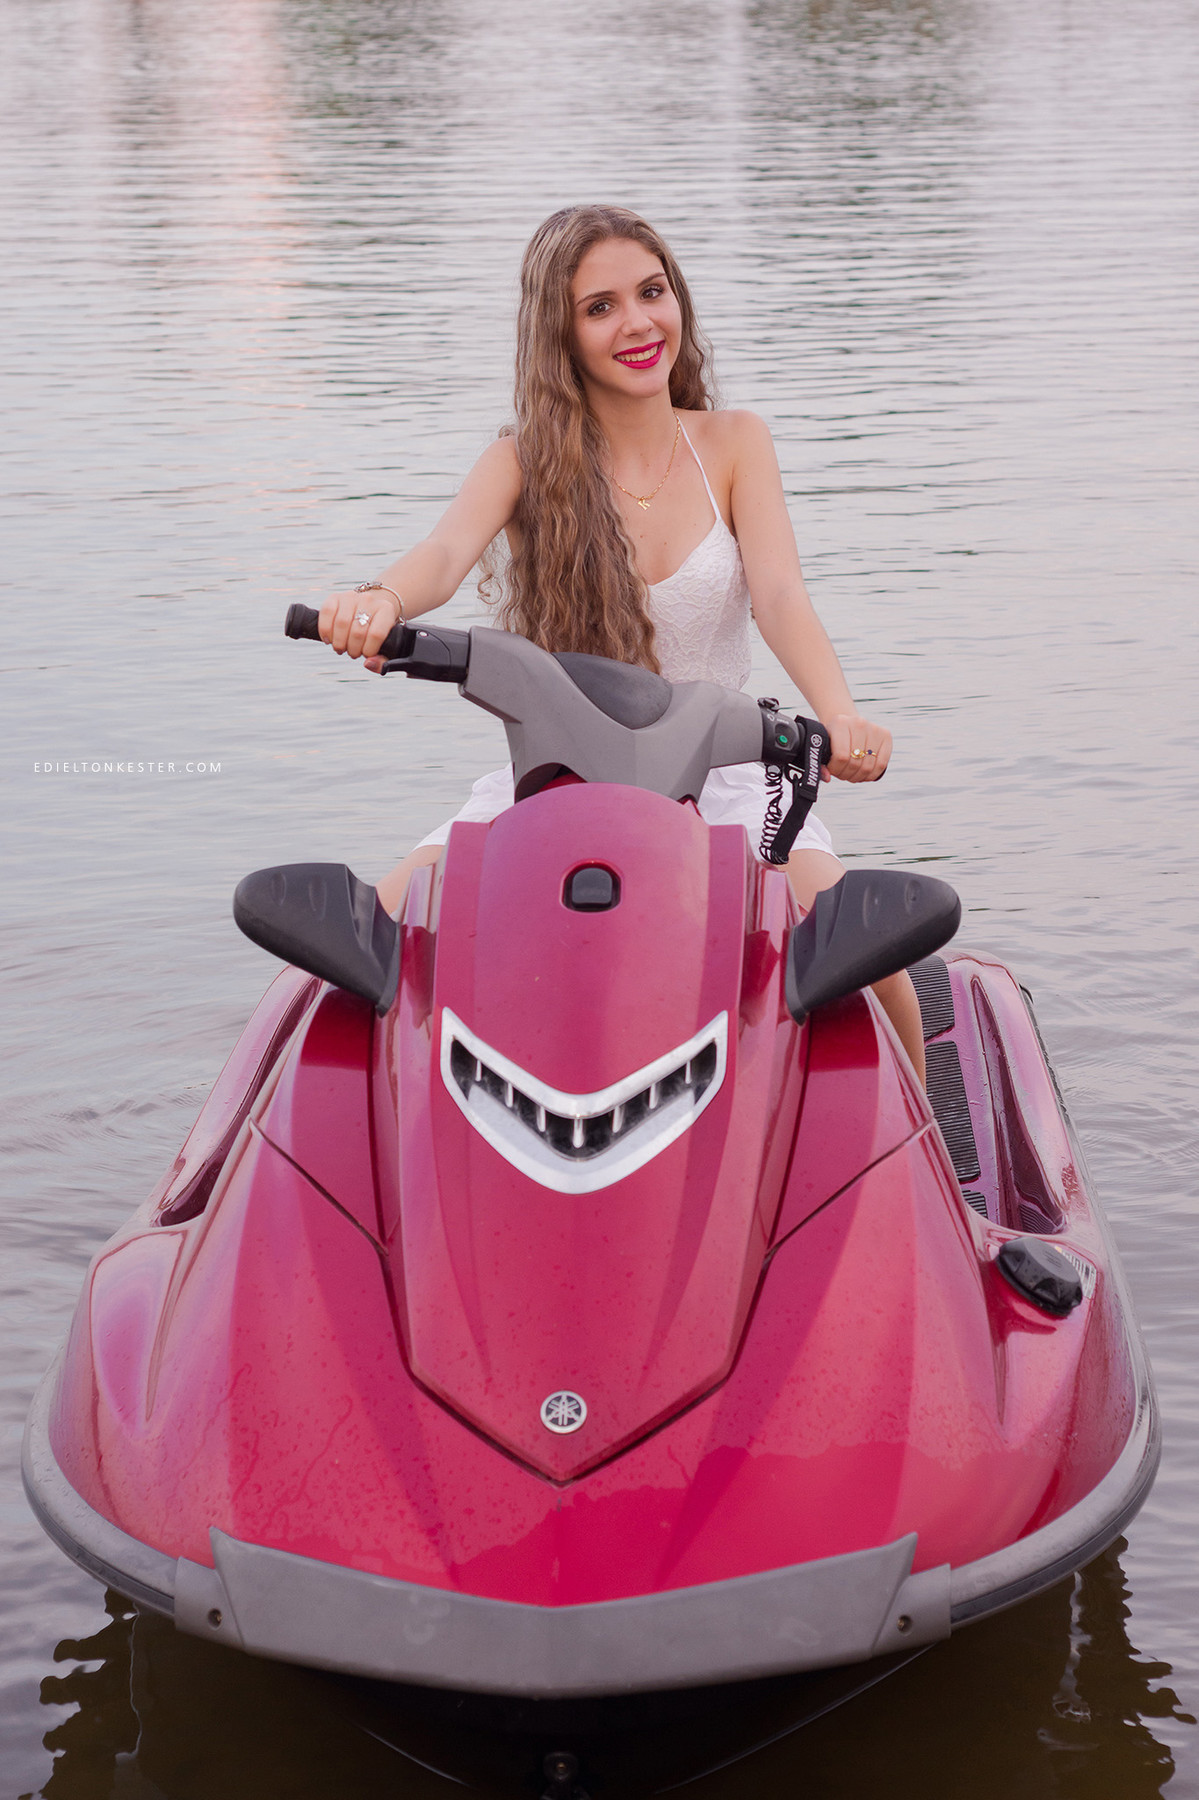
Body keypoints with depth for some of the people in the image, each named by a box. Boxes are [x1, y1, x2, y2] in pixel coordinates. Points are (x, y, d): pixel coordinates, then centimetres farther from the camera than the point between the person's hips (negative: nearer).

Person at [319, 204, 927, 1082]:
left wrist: (841, 714, -33)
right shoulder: (525, 461, 1)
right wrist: (381, 599, -45)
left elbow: (780, 594, -11)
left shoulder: (734, 444, 3)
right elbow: (446, 553, -19)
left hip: (720, 771, 0)